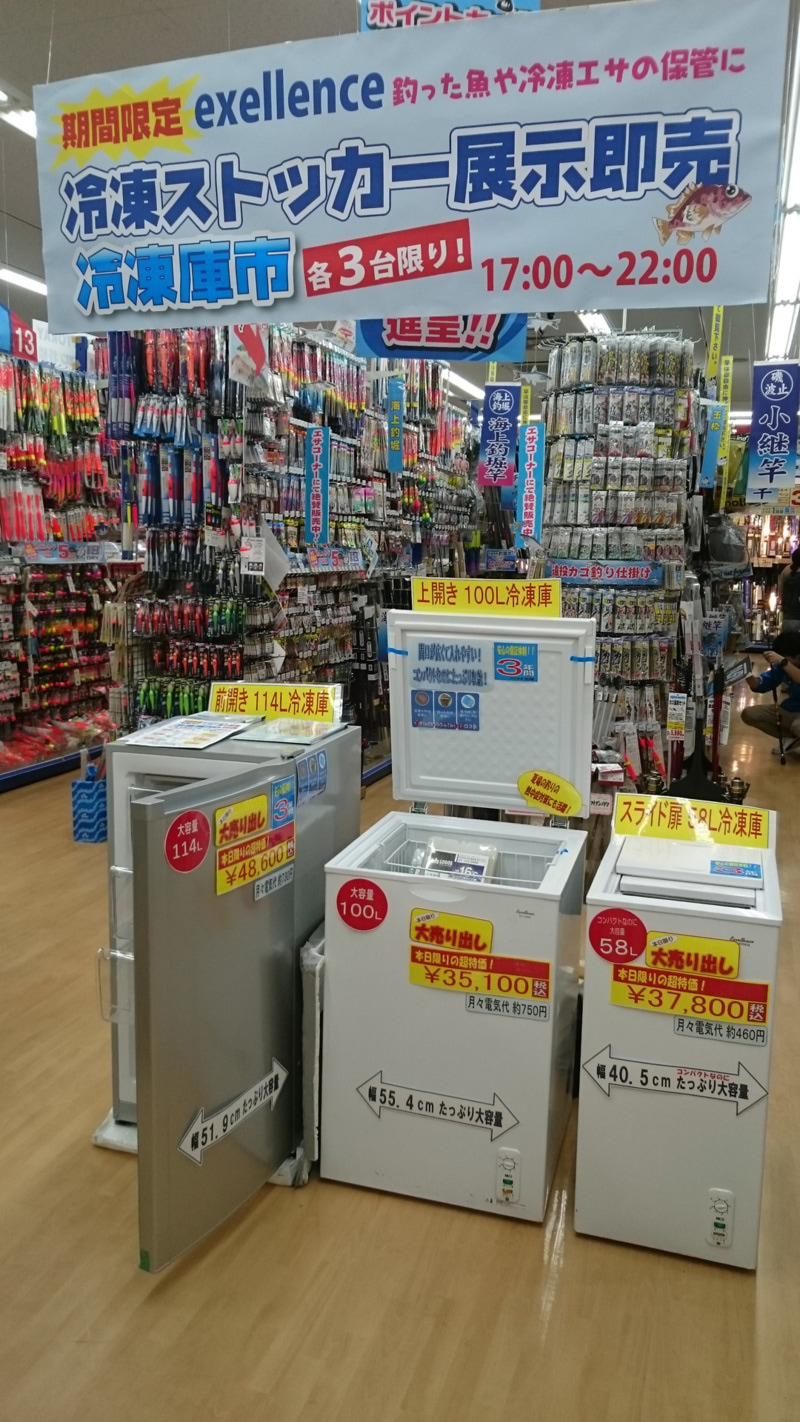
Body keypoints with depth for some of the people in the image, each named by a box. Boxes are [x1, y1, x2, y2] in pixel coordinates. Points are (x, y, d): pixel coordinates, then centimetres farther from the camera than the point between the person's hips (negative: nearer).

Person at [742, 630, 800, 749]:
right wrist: (748, 674, -19)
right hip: (788, 710, 8)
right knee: (748, 714, -3)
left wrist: (784, 662, -44)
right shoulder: (781, 666, -1)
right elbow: (760, 685, 1)